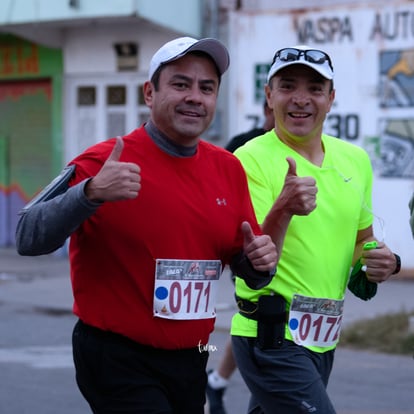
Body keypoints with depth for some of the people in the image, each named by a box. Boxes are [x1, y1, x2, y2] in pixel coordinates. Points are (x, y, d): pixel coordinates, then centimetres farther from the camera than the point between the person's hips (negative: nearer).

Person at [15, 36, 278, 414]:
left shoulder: (229, 168, 5)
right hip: (118, 363, -6)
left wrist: (259, 261, -8)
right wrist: (91, 193, -36)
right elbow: (28, 239, -21)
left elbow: (247, 266, 15)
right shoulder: (104, 162, -12)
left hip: (191, 361, 6)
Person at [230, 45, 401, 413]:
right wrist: (282, 210, -35)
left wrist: (384, 260, 0)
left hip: (323, 340, 7)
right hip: (272, 339, -7)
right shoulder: (252, 159, -11)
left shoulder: (356, 160, 8)